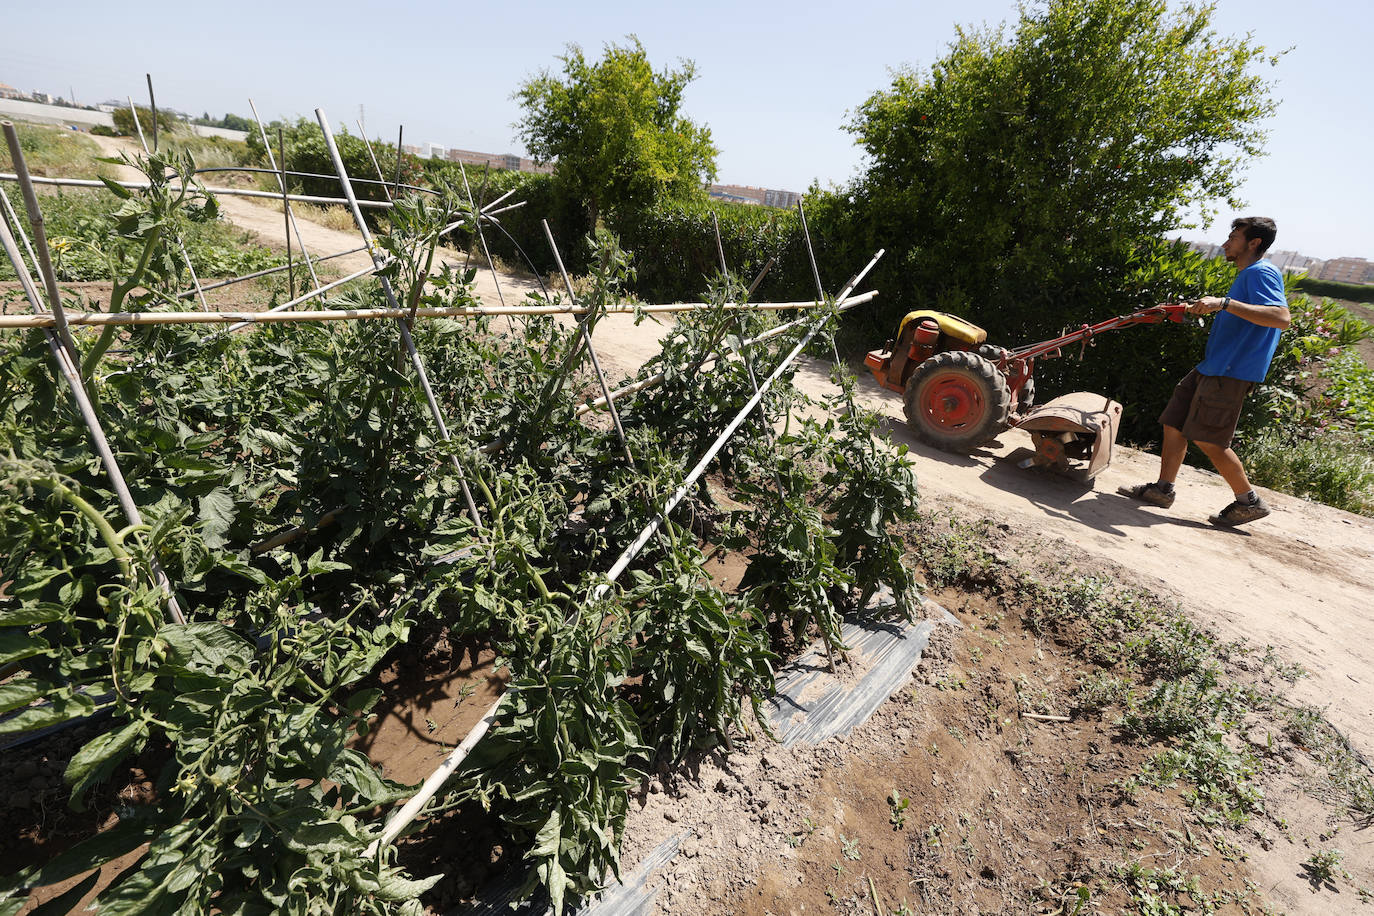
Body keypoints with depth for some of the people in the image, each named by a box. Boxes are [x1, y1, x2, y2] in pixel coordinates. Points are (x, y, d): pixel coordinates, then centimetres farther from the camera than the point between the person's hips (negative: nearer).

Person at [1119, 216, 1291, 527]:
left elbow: (1282, 317, -28)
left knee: (1208, 439, -8)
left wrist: (1224, 302, -32)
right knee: (1174, 423, 8)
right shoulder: (1247, 275, 20)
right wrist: (1200, 309, 28)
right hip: (1212, 369, 10)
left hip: (1230, 372, -10)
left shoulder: (1261, 273, -11)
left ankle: (1250, 501, 8)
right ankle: (1162, 489, 15)